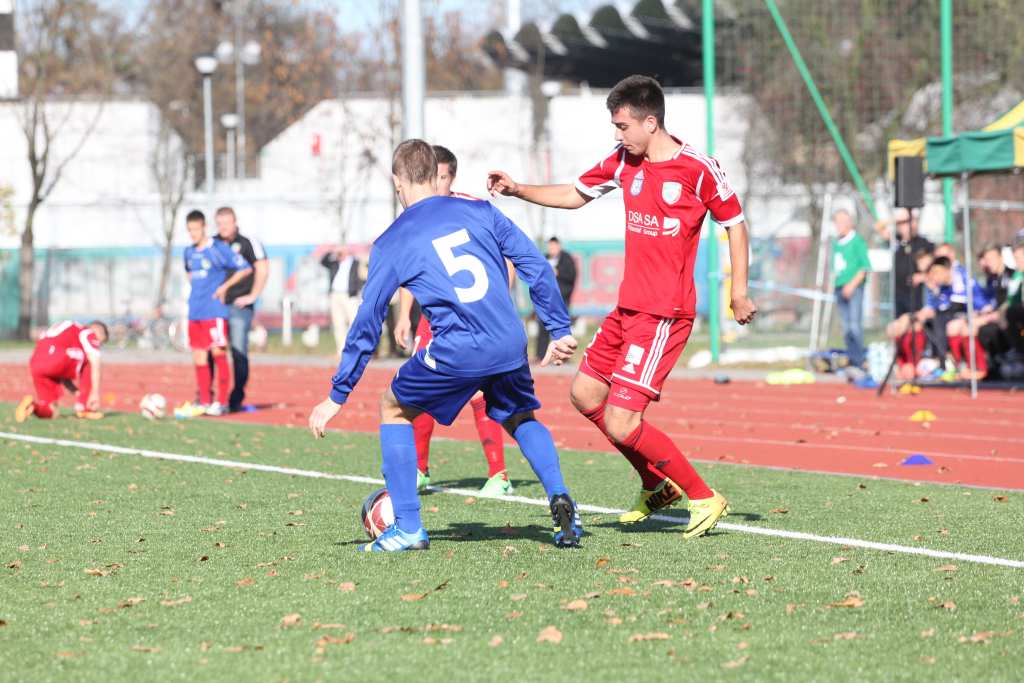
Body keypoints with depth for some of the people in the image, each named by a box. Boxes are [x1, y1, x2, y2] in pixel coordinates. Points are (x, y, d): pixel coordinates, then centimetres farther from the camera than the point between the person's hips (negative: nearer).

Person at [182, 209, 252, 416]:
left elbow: (246, 268, -7)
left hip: (214, 310, -7)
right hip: (195, 312, 7)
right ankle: (204, 402, 11)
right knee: (198, 357, 5)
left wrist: (225, 287, -7)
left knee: (218, 353, -7)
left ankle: (222, 402, -4)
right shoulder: (189, 252, 12)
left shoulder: (218, 249, -7)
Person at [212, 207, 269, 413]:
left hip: (239, 306, -4)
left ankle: (236, 400, 3)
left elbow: (262, 268, -9)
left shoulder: (247, 243, -4)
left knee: (239, 353, -4)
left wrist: (252, 296, -11)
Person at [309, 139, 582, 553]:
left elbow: (367, 323, 8)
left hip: (457, 350, -3)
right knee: (521, 419, 29)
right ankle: (559, 499, 3)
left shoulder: (391, 243, 7)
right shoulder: (478, 212, 14)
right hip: (510, 345, 3)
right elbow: (534, 265, 8)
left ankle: (408, 527, 12)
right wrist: (560, 330, 14)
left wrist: (337, 396, 13)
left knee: (394, 408, 20)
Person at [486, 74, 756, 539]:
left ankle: (704, 498, 0)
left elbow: (734, 222, -3)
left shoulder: (698, 168, -14)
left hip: (665, 313, -9)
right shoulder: (624, 159, 5)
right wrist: (517, 190, 7)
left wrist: (739, 291, -8)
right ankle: (657, 485, 29)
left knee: (620, 423, -14)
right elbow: (576, 195, 19)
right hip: (628, 308, 9)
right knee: (585, 394, 17)